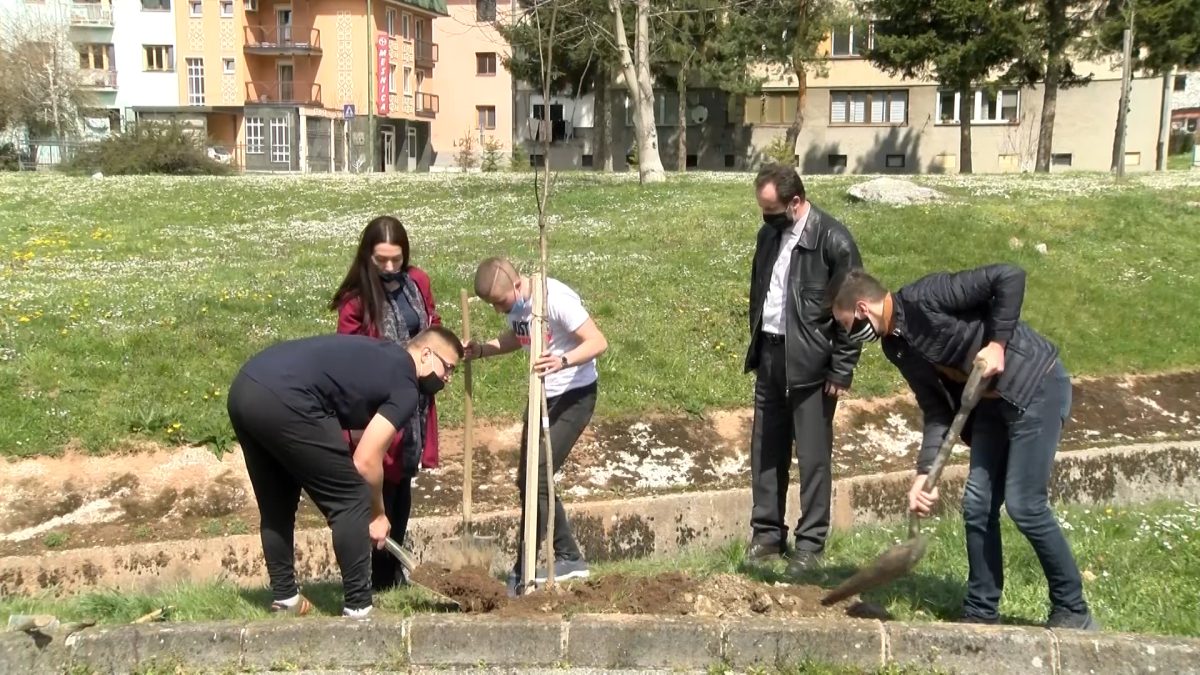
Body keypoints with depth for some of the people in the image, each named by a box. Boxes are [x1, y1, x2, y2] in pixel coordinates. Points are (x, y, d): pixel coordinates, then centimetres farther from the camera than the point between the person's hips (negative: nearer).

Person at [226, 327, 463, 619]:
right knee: (351, 500, 4)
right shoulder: (406, 388, 3)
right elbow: (366, 461, -1)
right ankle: (358, 608, 9)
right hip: (283, 400, -9)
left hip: (244, 388, 10)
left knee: (276, 504, 24)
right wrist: (378, 515, 16)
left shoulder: (382, 354, 27)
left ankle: (284, 598, 35)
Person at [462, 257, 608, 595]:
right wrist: (482, 349, -2)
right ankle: (569, 557, 24)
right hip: (542, 395, 9)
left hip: (574, 396, -9)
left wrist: (564, 360, -44)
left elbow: (598, 341, -26)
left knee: (536, 478, -13)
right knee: (528, 479, 12)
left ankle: (523, 572, -1)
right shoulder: (514, 302, -2)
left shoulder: (556, 298, -25)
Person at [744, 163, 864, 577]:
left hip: (810, 362, -7)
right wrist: (755, 346, 14)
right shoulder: (769, 234, 7)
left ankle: (810, 542, 14)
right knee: (766, 450, 12)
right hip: (770, 356, 7)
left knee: (813, 456, 3)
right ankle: (767, 533, 23)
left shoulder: (834, 241, -14)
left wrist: (842, 371, -12)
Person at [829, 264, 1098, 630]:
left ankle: (1073, 611, 10)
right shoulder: (896, 347, 4)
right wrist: (924, 472, -8)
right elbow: (936, 409, 2)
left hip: (1036, 386, -9)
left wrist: (997, 343, -24)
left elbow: (1009, 277, -24)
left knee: (1024, 505, -7)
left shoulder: (924, 298, -22)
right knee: (977, 506, 6)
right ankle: (981, 612, 18)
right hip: (991, 400, 9)